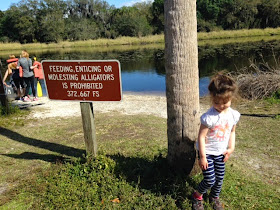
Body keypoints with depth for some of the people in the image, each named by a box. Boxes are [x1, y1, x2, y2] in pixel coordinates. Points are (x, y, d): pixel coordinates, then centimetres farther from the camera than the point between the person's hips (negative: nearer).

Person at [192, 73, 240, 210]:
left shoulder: (233, 115, -7)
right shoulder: (209, 117, -27)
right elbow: (201, 137, -21)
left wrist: (231, 148, 2)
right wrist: (202, 157, -18)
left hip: (221, 153, 6)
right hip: (207, 152, -5)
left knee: (220, 178, 15)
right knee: (210, 180, -4)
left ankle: (214, 197, 43)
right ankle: (197, 196, 25)